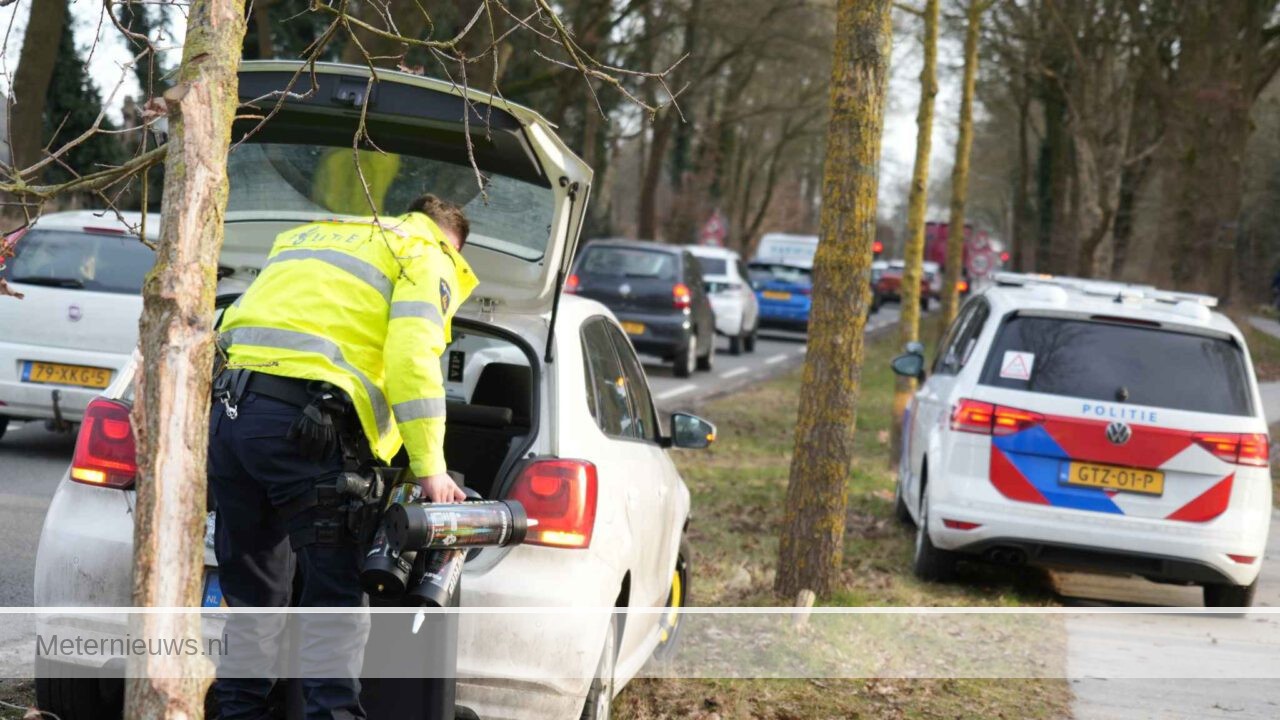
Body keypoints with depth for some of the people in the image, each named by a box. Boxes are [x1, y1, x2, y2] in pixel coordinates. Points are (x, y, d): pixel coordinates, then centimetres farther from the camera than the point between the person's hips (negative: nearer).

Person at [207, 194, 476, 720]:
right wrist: (430, 469, -6)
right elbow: (412, 358, -6)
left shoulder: (308, 238, 33)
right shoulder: (426, 258, 10)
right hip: (300, 421, -7)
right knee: (334, 596, -3)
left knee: (252, 595, 15)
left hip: (226, 407, 7)